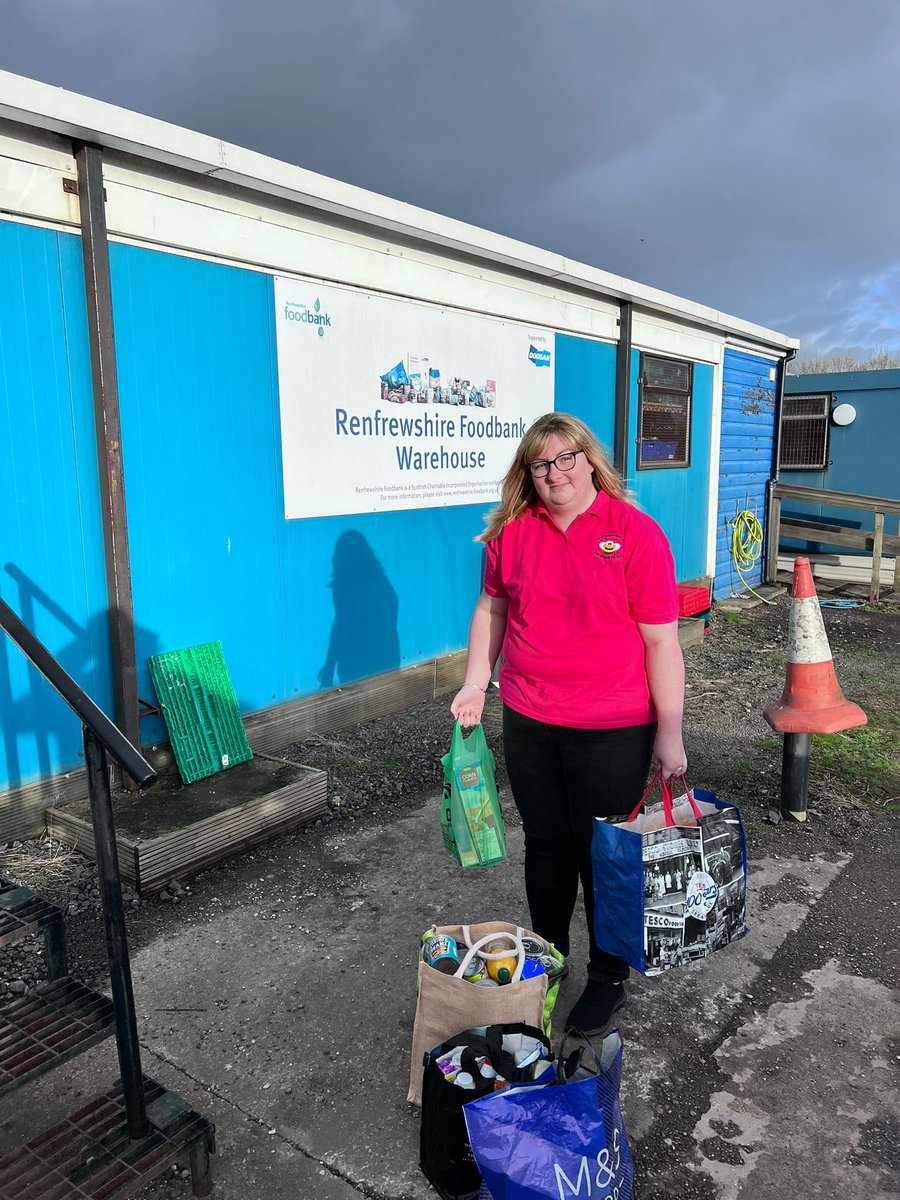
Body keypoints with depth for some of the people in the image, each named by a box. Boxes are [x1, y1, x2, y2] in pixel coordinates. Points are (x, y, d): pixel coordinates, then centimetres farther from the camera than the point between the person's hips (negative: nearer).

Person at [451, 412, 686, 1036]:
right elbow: (493, 606, 14)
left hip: (612, 731, -3)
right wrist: (476, 684, 8)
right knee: (546, 844, 18)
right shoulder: (512, 531, 0)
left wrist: (669, 733, -10)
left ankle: (609, 979, 34)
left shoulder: (637, 533, -12)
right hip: (528, 723, 4)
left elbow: (662, 642, -10)